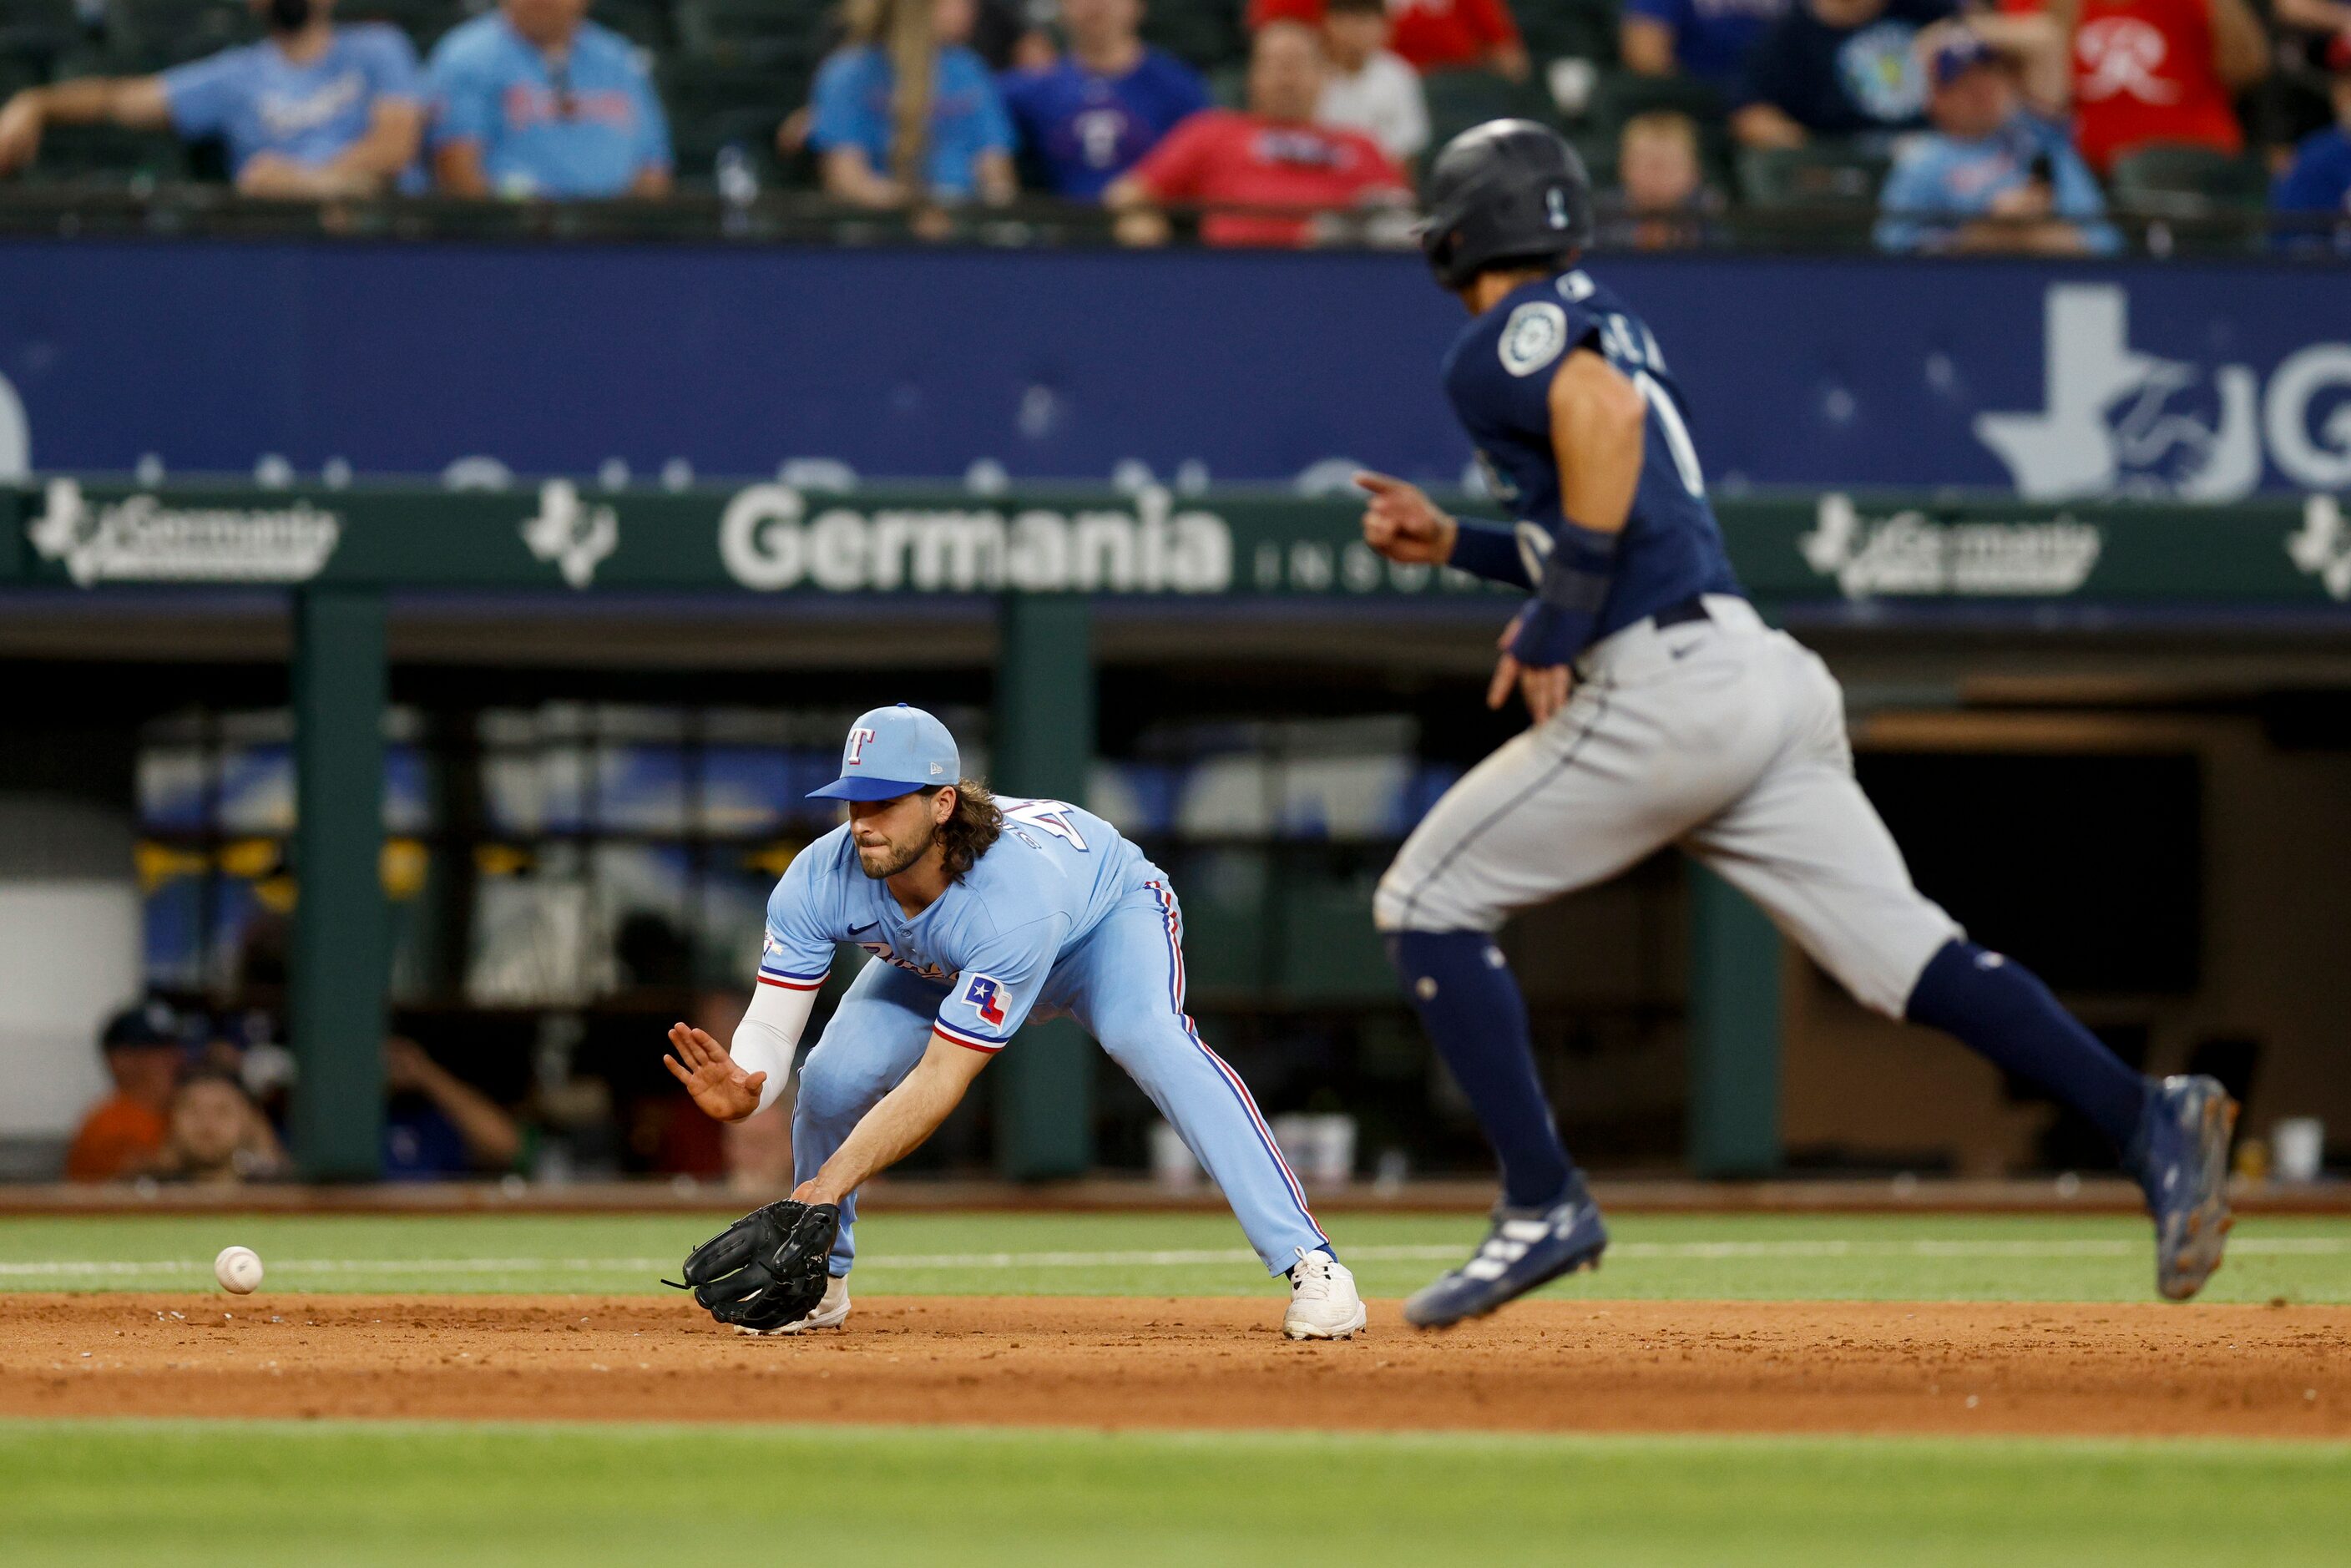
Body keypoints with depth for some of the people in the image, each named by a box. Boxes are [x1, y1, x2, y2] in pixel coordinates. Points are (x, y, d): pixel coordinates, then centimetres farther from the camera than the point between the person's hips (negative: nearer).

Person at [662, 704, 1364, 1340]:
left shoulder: (1014, 899, -45)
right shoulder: (820, 881, -32)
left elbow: (940, 1079, -44)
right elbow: (771, 1025, -30)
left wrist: (827, 1186, -51)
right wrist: (744, 1091, -56)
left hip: (1110, 913, -5)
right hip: (941, 964, 5)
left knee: (1146, 1036, -36)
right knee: (833, 1075, -19)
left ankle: (1307, 1262, -38)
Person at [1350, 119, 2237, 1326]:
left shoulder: (1512, 335, 0)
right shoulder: (1601, 328, 27)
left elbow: (1605, 413, -23)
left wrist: (1555, 625, -17)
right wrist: (1450, 543, 32)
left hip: (1661, 689, -8)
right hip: (1767, 680, 8)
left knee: (1426, 905, 5)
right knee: (1900, 954, -1)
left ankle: (1542, 1203, -3)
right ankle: (2146, 1121, -18)